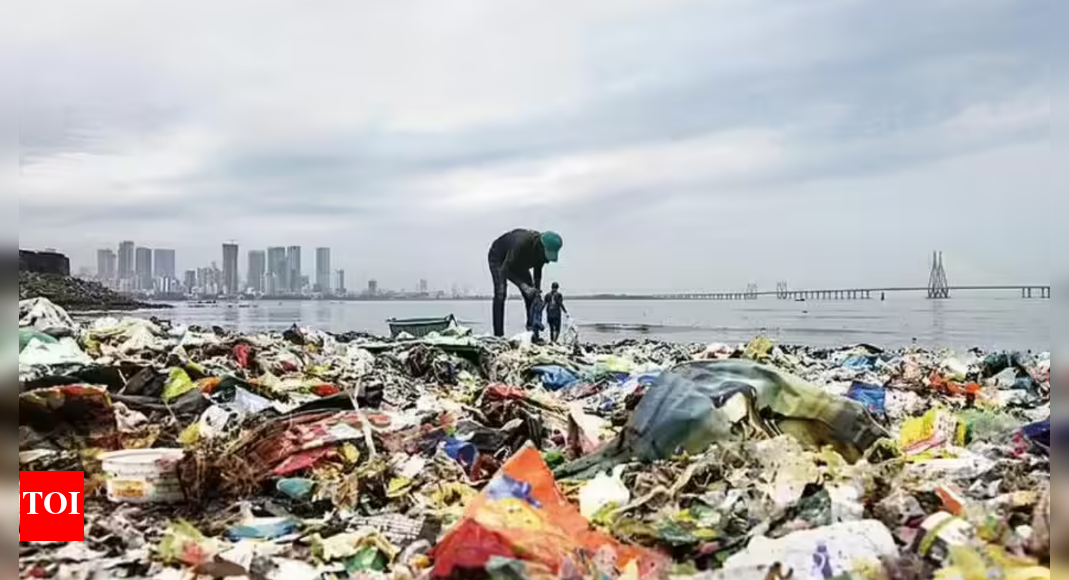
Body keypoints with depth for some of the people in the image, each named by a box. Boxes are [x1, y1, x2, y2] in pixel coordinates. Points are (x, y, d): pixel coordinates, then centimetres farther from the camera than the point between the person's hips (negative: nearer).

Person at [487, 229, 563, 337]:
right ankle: (498, 335, -22)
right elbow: (505, 270, -38)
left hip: (518, 262, 6)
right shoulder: (522, 243, -43)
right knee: (500, 294, -21)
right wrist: (524, 286, -45)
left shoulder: (543, 250, -23)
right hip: (499, 257, -6)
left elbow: (538, 272, -7)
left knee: (530, 295, -4)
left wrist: (537, 291, -20)